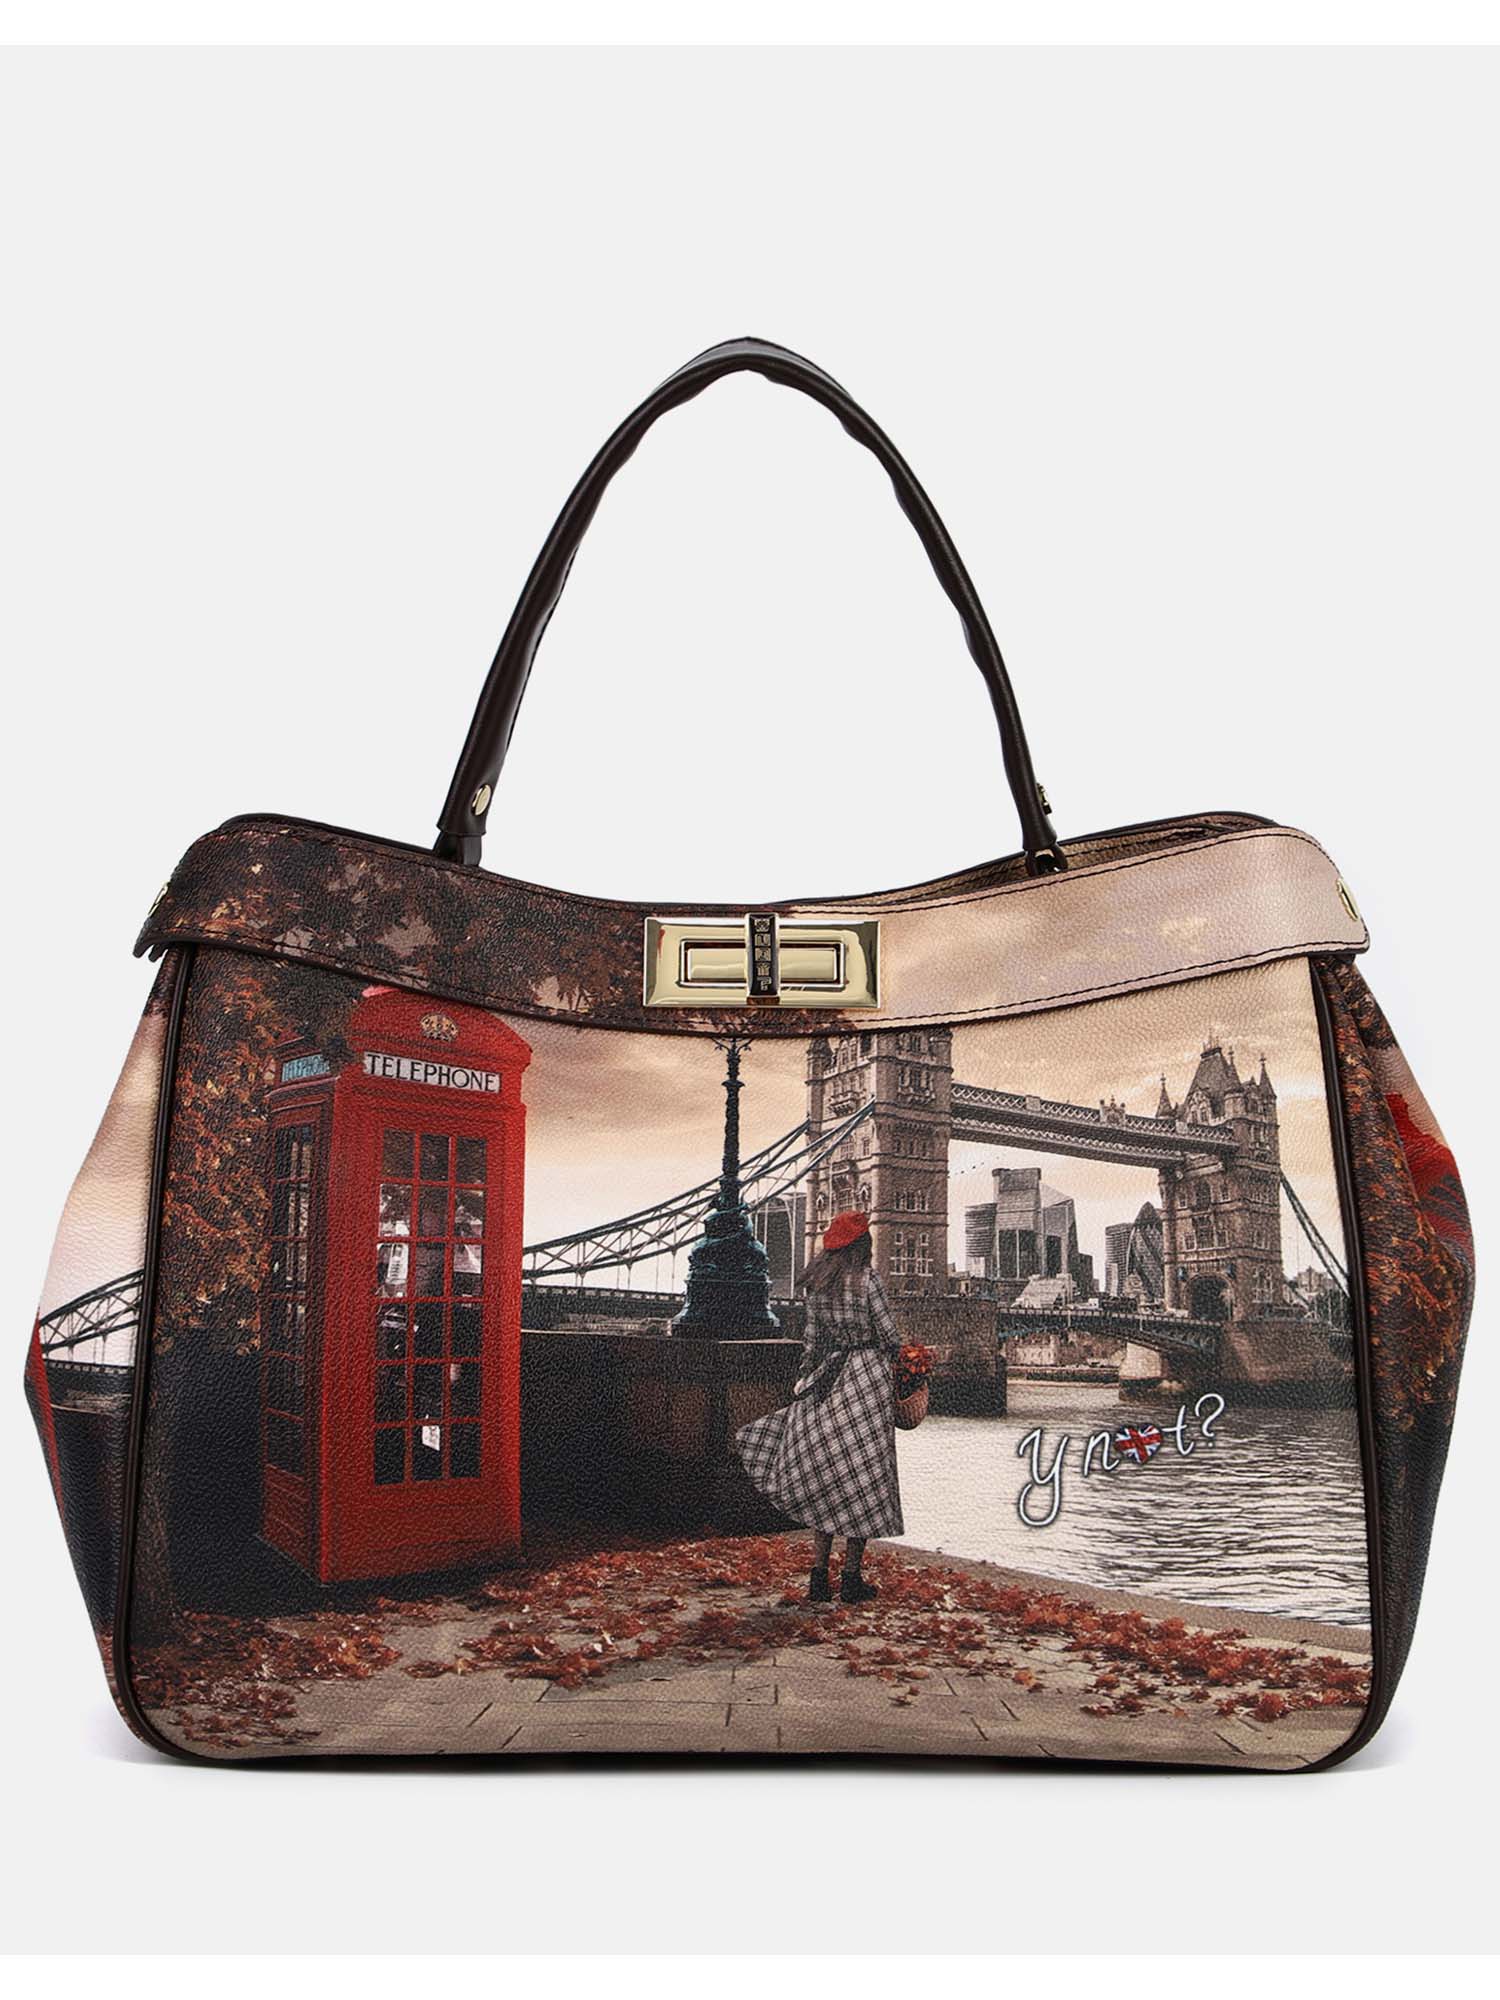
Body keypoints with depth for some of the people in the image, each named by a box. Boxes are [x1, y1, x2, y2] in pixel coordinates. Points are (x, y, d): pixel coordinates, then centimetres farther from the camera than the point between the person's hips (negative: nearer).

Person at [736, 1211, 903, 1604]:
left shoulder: (816, 1282, 8)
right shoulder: (866, 1277, -8)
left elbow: (811, 1338, 12)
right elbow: (890, 1336, -6)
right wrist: (884, 1357, 14)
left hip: (823, 1381, 5)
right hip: (866, 1377, -5)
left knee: (824, 1480, 10)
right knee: (863, 1480, 3)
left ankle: (819, 1576, 8)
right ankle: (852, 1579, 6)